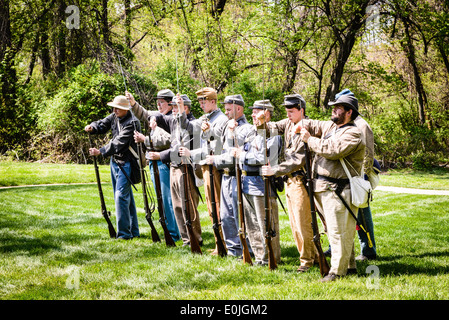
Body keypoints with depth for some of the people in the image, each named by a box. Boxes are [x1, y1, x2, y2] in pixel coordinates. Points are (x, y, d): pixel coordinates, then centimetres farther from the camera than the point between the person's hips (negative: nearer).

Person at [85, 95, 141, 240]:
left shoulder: (131, 123, -20)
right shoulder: (115, 117, 6)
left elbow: (118, 143, -25)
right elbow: (103, 124, 10)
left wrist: (100, 151, -28)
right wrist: (92, 127, -13)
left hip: (125, 163, -9)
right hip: (115, 161, 9)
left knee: (121, 196, -13)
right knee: (126, 197, 14)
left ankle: (124, 233, -9)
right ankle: (133, 231, 23)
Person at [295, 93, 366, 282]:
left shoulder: (353, 133, -12)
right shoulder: (330, 126, 16)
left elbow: (333, 150, -25)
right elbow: (314, 125, 31)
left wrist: (310, 140, -14)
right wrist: (302, 126, 8)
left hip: (338, 190, -10)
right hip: (321, 187, 10)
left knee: (338, 231, -7)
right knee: (333, 229, 16)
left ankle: (337, 271, -4)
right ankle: (350, 265, 26)